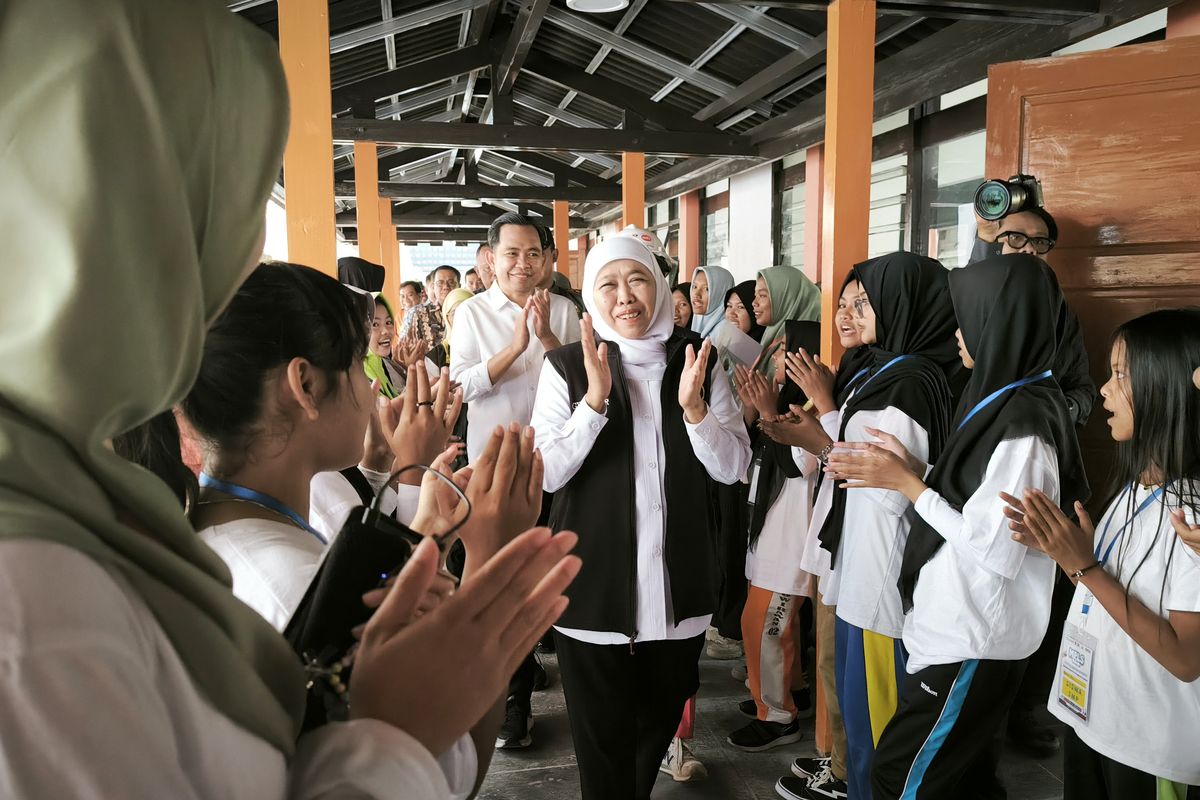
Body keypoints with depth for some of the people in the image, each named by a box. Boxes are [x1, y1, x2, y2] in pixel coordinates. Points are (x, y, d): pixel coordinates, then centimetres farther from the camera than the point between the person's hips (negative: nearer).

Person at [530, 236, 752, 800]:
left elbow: (733, 468, -2)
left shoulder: (697, 361, 1)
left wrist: (694, 407, -20)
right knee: (602, 737, 9)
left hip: (677, 585, 3)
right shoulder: (568, 366, -6)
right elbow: (547, 474, -13)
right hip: (594, 584, -3)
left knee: (660, 722, 22)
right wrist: (595, 399, -26)